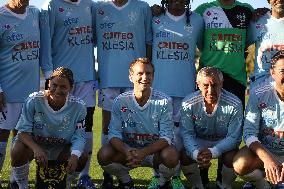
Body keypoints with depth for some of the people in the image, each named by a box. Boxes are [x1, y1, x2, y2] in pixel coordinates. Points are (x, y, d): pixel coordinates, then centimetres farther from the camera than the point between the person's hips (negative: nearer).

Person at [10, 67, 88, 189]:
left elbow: (79, 136, -14)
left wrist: (74, 156, -36)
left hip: (61, 149, 2)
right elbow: (23, 131, -20)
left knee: (82, 158, -23)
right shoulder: (34, 100, -21)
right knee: (18, 151, -33)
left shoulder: (78, 106, -16)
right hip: (34, 143, -2)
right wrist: (36, 149, -40)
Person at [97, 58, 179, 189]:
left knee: (171, 156, -34)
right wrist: (127, 152, -32)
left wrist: (144, 152, -33)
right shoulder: (121, 101, -7)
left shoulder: (164, 102, -12)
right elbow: (114, 133, -10)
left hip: (155, 150, -1)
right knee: (104, 155, -25)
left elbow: (166, 136, -16)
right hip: (128, 149, 2)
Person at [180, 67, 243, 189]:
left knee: (231, 158, -30)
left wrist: (212, 152, -37)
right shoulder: (188, 103, -17)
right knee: (185, 156, -26)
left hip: (223, 142, -1)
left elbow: (234, 137, -20)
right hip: (199, 142, 1)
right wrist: (196, 153, -36)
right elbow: (187, 133, -14)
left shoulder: (235, 104, -22)